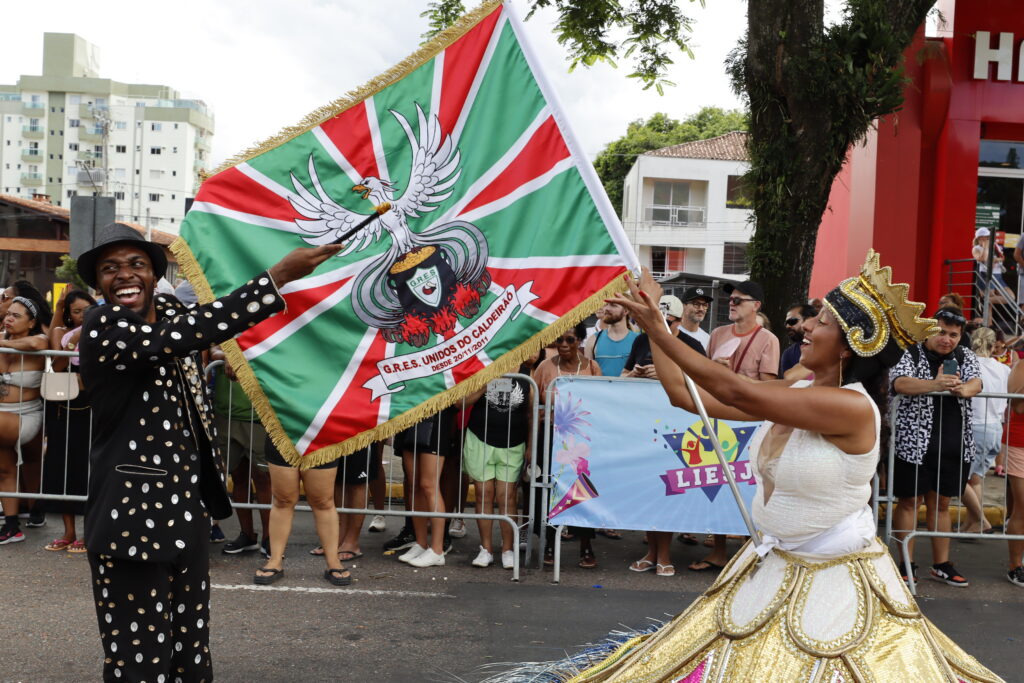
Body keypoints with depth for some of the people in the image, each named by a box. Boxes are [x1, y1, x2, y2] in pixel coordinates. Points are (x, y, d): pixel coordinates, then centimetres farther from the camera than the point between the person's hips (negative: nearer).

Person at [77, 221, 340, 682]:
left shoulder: (168, 311, 7)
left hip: (188, 503, 8)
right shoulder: (102, 327, -15)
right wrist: (278, 276, -32)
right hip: (133, 512, -7)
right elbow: (188, 335, -31)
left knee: (192, 644, 17)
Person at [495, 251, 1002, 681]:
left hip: (835, 581, -7)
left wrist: (657, 327, -24)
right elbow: (685, 395, 2)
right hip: (772, 570, 8)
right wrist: (651, 321, 0)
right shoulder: (792, 394, 0)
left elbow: (734, 392, -27)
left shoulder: (852, 407, -24)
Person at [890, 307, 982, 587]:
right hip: (914, 444, -4)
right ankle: (906, 564, 12)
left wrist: (963, 389, -32)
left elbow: (976, 382, -7)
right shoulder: (911, 354, -6)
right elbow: (899, 383, -23)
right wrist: (935, 384, -40)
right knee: (909, 502, 4)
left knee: (941, 503, 15)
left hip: (953, 447, 5)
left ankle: (941, 564, 24)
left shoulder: (965, 356, 9)